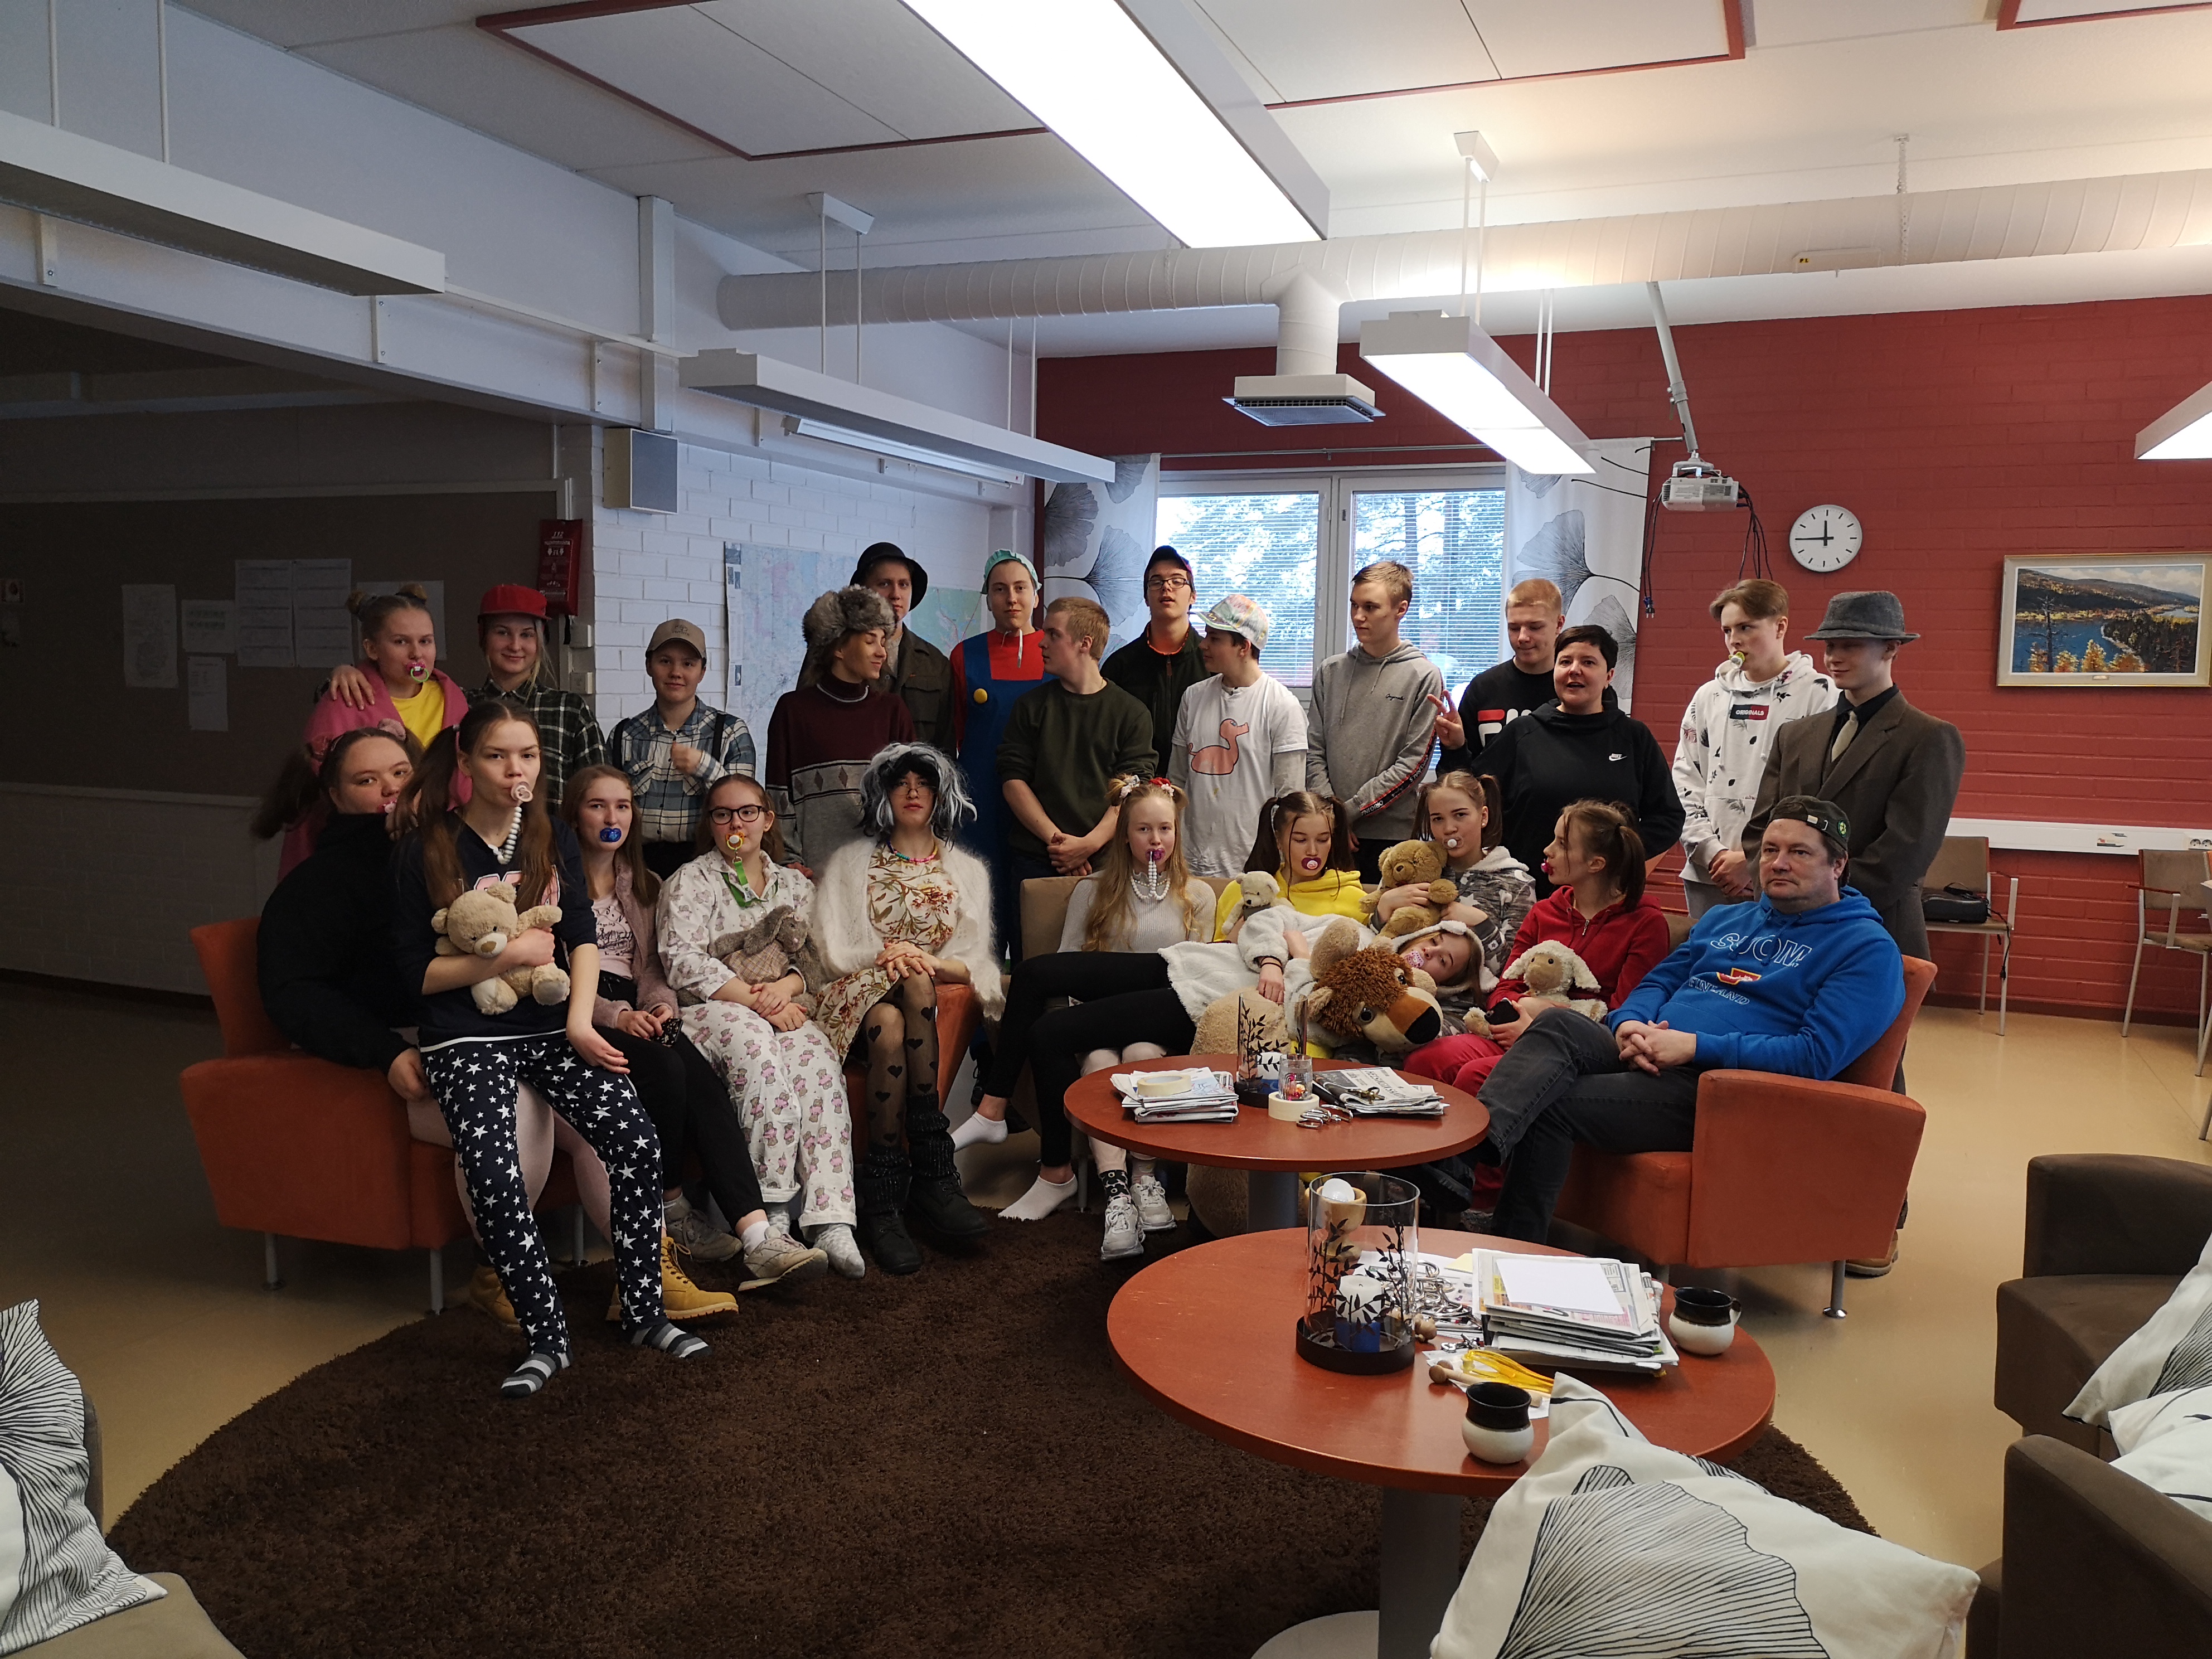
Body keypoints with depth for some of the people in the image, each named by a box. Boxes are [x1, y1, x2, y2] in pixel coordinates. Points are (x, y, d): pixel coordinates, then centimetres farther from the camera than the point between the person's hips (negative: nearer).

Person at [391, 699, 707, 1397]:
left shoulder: (554, 839, 9)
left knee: (638, 1144, -19)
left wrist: (580, 1023, -9)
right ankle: (546, 1339, -9)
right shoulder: (425, 854, -2)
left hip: (550, 1026, 3)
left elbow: (583, 939, 5)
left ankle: (643, 1313, -2)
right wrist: (510, 956, -13)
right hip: (466, 1037, -3)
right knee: (495, 1176, -27)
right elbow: (416, 971, -2)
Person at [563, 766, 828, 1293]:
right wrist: (617, 1015, -20)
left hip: (637, 1012, 5)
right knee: (666, 1068, -34)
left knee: (703, 1080, -26)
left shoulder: (643, 884, 24)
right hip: (582, 1017, -5)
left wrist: (660, 1006, -4)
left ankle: (757, 1237, -39)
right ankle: (672, 1209, -15)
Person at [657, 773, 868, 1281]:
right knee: (754, 1042, -38)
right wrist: (755, 1001, -15)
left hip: (781, 1012, 3)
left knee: (817, 1059, -32)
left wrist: (785, 987, -10)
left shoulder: (795, 885, 22)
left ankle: (829, 1219, -39)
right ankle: (774, 1211, -38)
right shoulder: (689, 882, 9)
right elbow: (684, 961, -5)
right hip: (707, 1012, -3)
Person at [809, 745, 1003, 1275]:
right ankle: (933, 1176, -35)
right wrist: (887, 954, -13)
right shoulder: (851, 862, 18)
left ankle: (884, 1194, -36)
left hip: (940, 997, 1)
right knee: (890, 1023, -38)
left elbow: (977, 963, 8)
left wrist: (931, 960, -13)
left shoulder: (967, 870, 20)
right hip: (859, 995, -1)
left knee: (915, 978, -38)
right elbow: (833, 952, 6)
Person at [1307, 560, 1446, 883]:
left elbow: (1413, 764, -6)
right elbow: (1314, 752, 8)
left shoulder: (1424, 677, -2)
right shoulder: (1330, 672, 10)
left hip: (1394, 835, -3)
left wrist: (1351, 810, -10)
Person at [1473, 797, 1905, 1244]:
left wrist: (1696, 1047, -17)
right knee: (1557, 1022, -26)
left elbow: (1818, 1056, -11)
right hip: (1645, 1056, 6)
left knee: (1550, 1110, -27)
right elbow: (1658, 982, 24)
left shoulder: (1867, 948, 2)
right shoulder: (1723, 919, 25)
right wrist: (1628, 1026, -2)